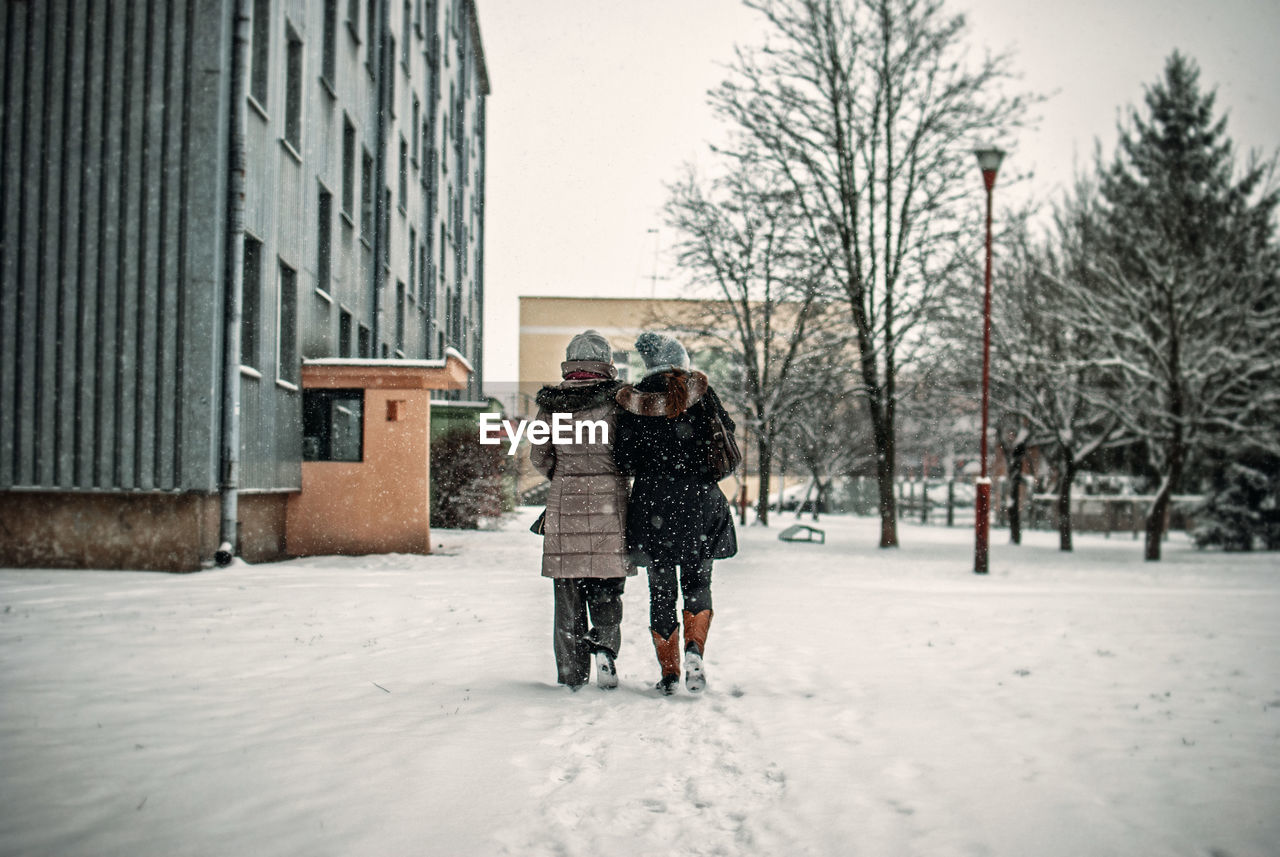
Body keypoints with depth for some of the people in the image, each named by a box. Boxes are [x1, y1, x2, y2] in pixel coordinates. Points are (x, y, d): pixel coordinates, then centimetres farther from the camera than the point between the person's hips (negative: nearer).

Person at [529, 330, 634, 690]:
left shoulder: (551, 402, 1)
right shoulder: (617, 398, -5)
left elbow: (538, 454, 4)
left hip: (565, 502, 1)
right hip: (609, 501, -1)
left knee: (568, 592, 8)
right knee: (606, 588, 11)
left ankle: (572, 674, 10)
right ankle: (604, 646, -11)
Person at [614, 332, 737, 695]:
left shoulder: (633, 401, -2)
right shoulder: (699, 391, -2)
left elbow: (624, 457, -2)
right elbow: (726, 430, 3)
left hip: (653, 500, 0)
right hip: (699, 498, 0)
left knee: (661, 588, 9)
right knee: (697, 581, 14)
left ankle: (669, 673, 11)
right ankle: (695, 646, -10)